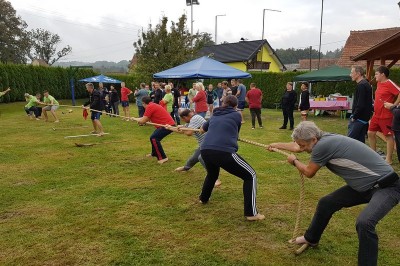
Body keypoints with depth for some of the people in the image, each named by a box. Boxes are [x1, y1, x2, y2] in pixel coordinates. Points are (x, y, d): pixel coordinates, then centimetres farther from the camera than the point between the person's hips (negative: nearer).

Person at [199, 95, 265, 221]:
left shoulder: (215, 116, 25)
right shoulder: (236, 115, 12)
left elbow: (203, 128, 43)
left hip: (205, 151, 6)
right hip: (224, 152, -6)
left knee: (212, 174, 39)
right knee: (250, 175, 9)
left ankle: (203, 198, 55)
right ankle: (251, 213, 5)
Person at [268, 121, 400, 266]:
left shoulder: (323, 146, -27)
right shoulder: (325, 140, -2)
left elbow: (309, 172, -10)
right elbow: (297, 147, 18)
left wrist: (294, 161, 8)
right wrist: (277, 145, 31)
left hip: (387, 186, -9)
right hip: (363, 185, 9)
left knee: (364, 222, -32)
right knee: (326, 203, 14)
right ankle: (311, 238, 35)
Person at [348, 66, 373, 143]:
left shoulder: (361, 86, -16)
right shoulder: (366, 84, 16)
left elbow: (360, 105, -23)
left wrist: (354, 117, -14)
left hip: (359, 119, -10)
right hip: (364, 118, 10)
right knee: (360, 140, 13)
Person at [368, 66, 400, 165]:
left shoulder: (389, 84, -15)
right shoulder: (379, 83, 11)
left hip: (386, 116, -9)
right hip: (376, 115, 9)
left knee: (388, 136, 1)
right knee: (370, 133, 13)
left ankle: (388, 159, 9)